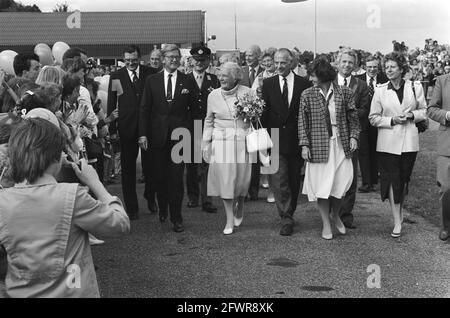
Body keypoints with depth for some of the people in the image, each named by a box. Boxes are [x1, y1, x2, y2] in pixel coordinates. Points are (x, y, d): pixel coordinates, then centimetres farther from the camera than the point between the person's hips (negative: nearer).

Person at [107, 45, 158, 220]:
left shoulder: (150, 73, 1)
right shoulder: (116, 76, 1)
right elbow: (111, 104, 2)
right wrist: (112, 129, -4)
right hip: (127, 128, 0)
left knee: (150, 164, 7)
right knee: (128, 168, 6)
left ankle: (150, 196, 33)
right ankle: (131, 207, 17)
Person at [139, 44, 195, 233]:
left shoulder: (187, 82, 4)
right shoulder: (152, 81, 5)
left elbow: (193, 108, 7)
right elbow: (144, 109, 3)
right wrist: (143, 134, -3)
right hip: (157, 135, 1)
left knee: (176, 177, -3)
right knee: (159, 176, 9)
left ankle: (176, 218, 4)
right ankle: (162, 209, 32)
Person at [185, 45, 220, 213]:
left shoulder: (214, 80, 8)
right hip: (189, 128, 1)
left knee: (207, 164, -5)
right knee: (191, 163, 10)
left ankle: (207, 200, 0)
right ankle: (192, 196, 24)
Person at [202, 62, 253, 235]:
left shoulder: (247, 92, -2)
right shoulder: (213, 95, 3)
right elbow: (209, 121, 12)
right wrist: (206, 143, 7)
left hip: (243, 141, -1)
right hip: (221, 141, 1)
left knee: (242, 178, 2)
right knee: (225, 178, -3)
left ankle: (239, 207, 34)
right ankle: (230, 220, 7)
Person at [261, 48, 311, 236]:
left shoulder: (304, 84, 2)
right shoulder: (268, 84, 4)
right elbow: (264, 113, 2)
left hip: (297, 141, 1)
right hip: (275, 141, 0)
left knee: (294, 181, 11)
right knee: (278, 181, -8)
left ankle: (289, 214, 29)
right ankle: (287, 219, -5)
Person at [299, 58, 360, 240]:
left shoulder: (344, 92, 0)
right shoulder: (307, 95, -1)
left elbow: (353, 117, 7)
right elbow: (302, 122, 1)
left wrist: (353, 136, -5)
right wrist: (304, 145, -6)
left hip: (341, 144, 1)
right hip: (318, 145, 0)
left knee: (341, 183, 1)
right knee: (321, 185, 3)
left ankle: (336, 215, 29)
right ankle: (326, 224, 18)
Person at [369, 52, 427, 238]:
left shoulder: (415, 87, 2)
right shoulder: (380, 91, 1)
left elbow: (424, 111, 10)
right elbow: (373, 118, 3)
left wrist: (412, 115, -10)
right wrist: (392, 120, -12)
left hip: (409, 141, 1)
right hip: (388, 141, -1)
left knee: (404, 179, 9)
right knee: (392, 179, -5)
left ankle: (400, 211, 33)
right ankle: (397, 222, -1)